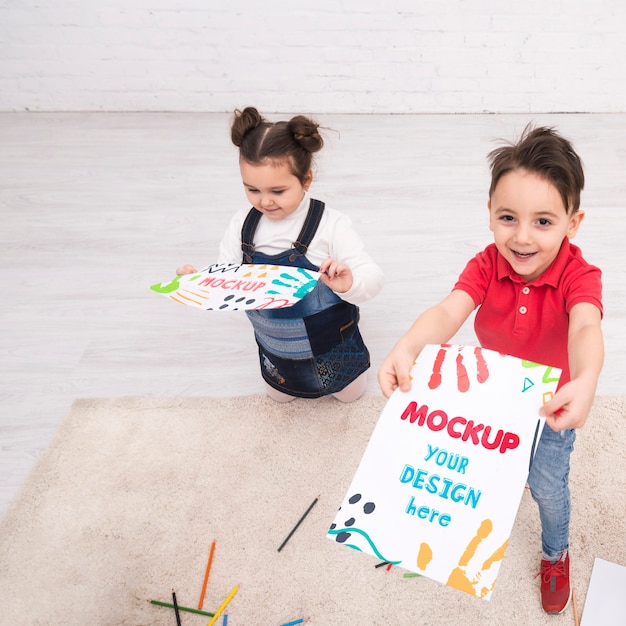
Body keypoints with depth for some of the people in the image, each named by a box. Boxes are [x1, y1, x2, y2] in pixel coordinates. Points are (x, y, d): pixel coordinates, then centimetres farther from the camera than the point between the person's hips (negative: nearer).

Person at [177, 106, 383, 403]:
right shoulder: (243, 223, -16)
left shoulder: (330, 225, -29)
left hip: (331, 346, -3)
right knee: (278, 396, 28)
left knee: (351, 395, 23)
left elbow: (372, 277, -30)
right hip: (274, 350, 4)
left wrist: (350, 284, -54)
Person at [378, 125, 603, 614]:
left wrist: (585, 382, -72)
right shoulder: (486, 265, -24)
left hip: (551, 404, -1)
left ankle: (556, 553, 49)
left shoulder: (578, 275, -30)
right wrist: (405, 350, -61)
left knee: (548, 487, 16)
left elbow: (585, 329, -49)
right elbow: (449, 312, -40)